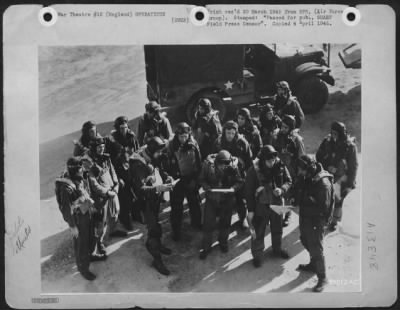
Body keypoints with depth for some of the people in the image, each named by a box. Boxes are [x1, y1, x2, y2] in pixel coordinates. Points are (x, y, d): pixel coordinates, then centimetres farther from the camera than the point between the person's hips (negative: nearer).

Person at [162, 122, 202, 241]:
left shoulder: (193, 144, -7)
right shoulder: (171, 146, -13)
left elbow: (198, 162, -1)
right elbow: (166, 163, -8)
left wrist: (196, 178, -3)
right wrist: (168, 175, -23)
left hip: (191, 179, 2)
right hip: (176, 179, -2)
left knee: (195, 202, 20)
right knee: (176, 206, 4)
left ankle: (196, 223, 42)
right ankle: (176, 230, 18)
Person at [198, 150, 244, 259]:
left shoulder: (233, 166, -18)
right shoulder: (208, 164, -19)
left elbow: (239, 181, -7)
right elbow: (201, 179, -5)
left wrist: (233, 188, -26)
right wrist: (207, 188, -23)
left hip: (227, 200, 1)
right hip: (211, 198, -1)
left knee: (225, 222, 17)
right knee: (208, 224, 2)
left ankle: (223, 242, 42)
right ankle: (206, 247, 21)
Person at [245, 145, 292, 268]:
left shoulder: (280, 167, -11)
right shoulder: (254, 171, -20)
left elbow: (288, 181, 3)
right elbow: (249, 191, -13)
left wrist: (282, 189, -19)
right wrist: (250, 210, -11)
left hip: (277, 203, 4)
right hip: (260, 206, -4)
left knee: (277, 229, 23)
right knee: (258, 232, 6)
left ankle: (277, 249, 47)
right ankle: (257, 255, 25)